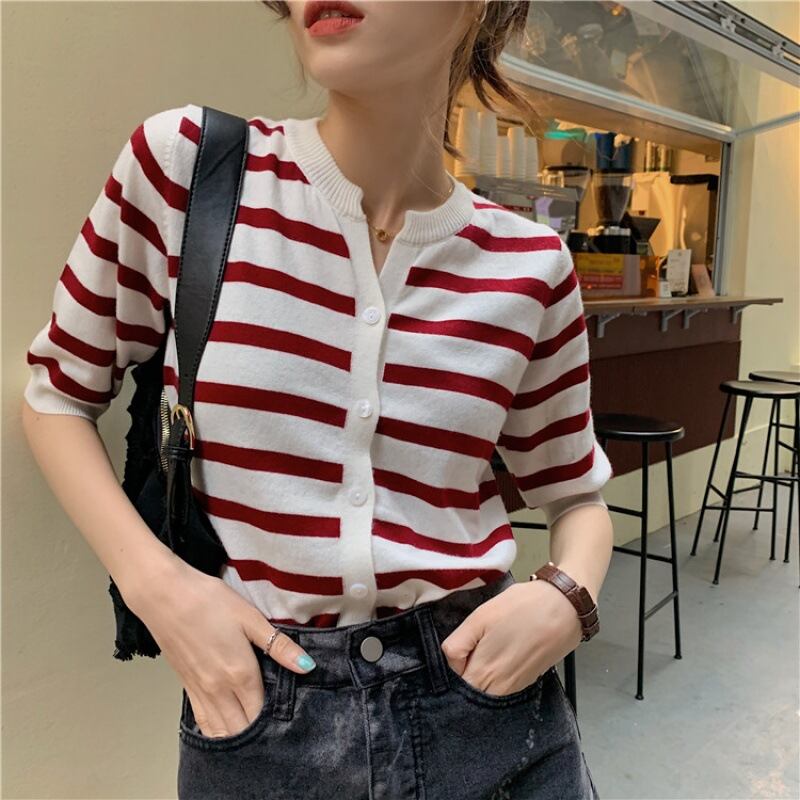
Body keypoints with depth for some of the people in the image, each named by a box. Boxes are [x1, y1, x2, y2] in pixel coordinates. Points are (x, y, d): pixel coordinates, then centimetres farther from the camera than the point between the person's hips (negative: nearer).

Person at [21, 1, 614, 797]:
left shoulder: (529, 265, -6)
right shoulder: (184, 165, -10)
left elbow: (576, 494, 9)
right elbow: (56, 395, 2)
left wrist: (567, 598, -12)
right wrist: (155, 581, -11)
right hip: (253, 705, 0)